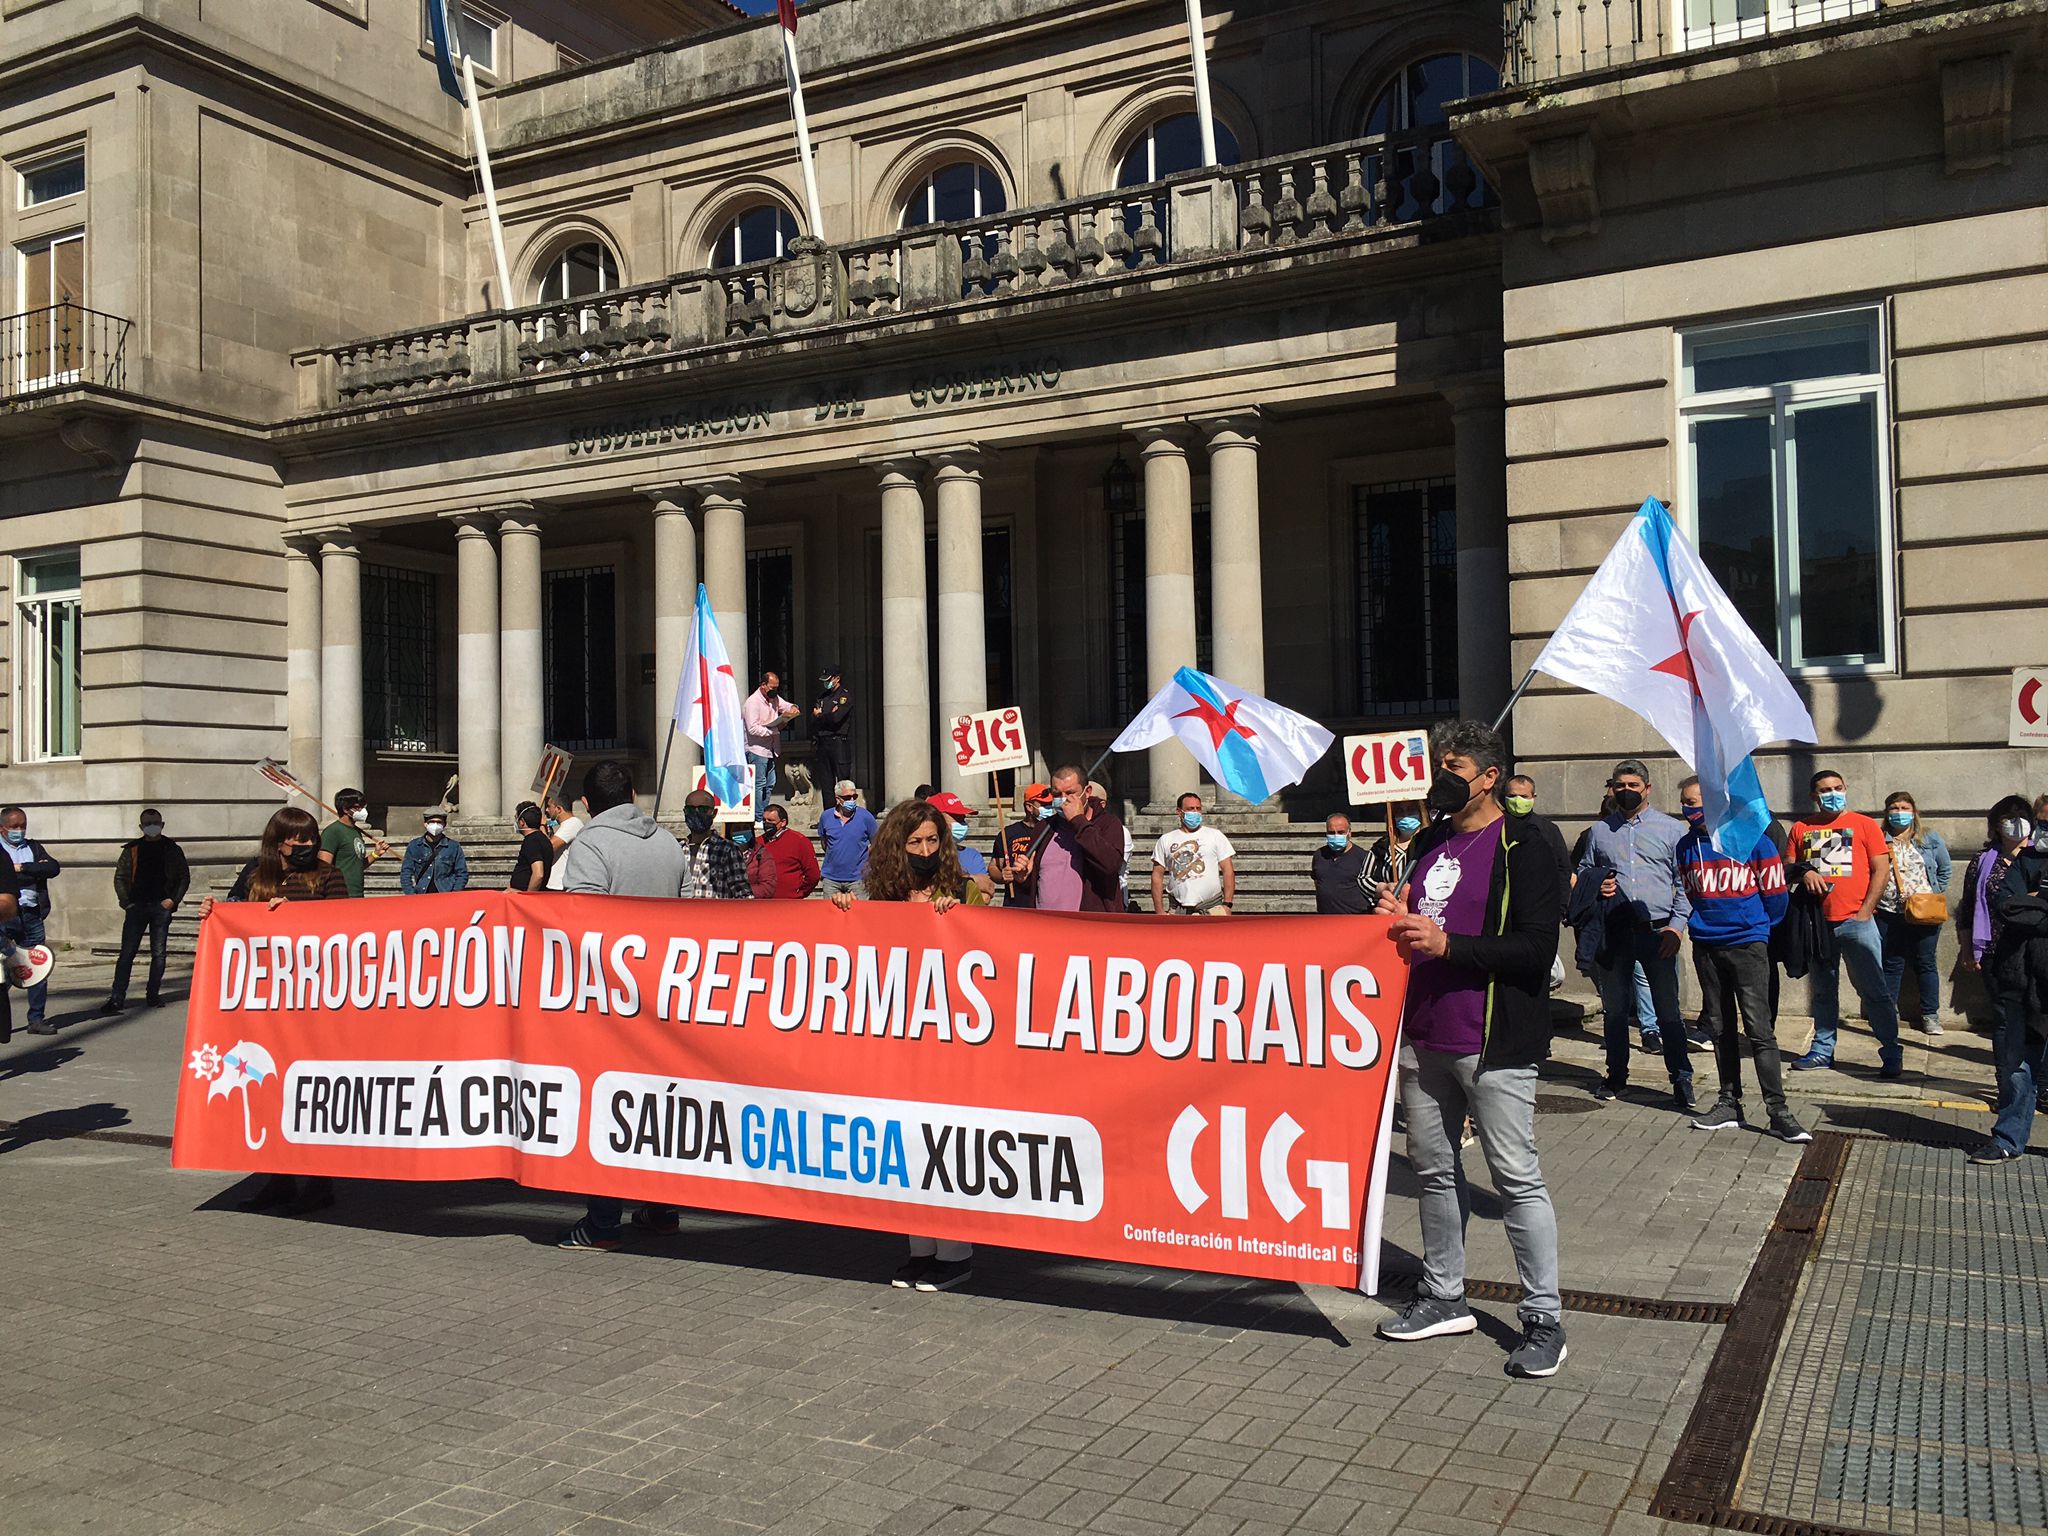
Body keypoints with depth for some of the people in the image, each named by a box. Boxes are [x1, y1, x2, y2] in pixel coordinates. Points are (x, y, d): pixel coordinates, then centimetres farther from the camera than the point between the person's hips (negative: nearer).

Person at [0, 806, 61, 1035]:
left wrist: (21, 868, -6)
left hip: (32, 915, 4)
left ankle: (37, 1019, 11)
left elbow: (54, 868, 2)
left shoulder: (34, 847, 17)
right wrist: (36, 870, -8)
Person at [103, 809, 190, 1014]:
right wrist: (126, 902, -3)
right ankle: (117, 998, -6)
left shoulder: (172, 850, 8)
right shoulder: (132, 849, 9)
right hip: (136, 906, 0)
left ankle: (153, 996, 9)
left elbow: (184, 877, 9)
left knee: (159, 953, 2)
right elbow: (120, 876, 9)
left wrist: (173, 899, -3)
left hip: (161, 907, 0)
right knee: (127, 953, -5)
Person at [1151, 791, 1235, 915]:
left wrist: (1227, 904, -5)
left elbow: (1228, 870, 4)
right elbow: (1157, 875, 9)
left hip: (1212, 909, -1)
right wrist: (1159, 911, 1)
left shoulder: (1215, 836, 8)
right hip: (1178, 911, 1)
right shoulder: (1166, 840, 10)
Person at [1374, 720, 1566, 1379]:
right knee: (1433, 1169, 14)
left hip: (1492, 1048, -7)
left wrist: (1446, 944, -22)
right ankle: (1444, 1297, 26)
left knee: (1517, 1178, -3)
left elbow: (1537, 949, -16)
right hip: (1423, 1038, 8)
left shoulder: (1523, 850, -8)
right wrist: (1401, 922, 4)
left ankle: (1544, 1319, 7)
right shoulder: (1430, 843, 15)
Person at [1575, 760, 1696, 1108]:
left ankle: (1682, 1079, 4)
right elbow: (1583, 872, 21)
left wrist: (1677, 924, -7)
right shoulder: (1600, 830, 14)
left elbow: (1685, 882, 4)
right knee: (1613, 1007, 9)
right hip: (1614, 929, 3)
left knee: (1667, 1008, -4)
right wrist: (1597, 886, -2)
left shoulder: (1671, 828, 6)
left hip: (1657, 929, -3)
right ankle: (1616, 1075, 21)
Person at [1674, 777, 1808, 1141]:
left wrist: (1760, 928, 9)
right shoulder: (1687, 845, 7)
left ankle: (1778, 1111, -5)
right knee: (1720, 1028, 11)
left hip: (1747, 944, -5)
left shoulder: (1751, 836, -8)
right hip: (1705, 947, 5)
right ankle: (1729, 1102, 19)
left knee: (1759, 1027, -8)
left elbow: (1774, 889, -1)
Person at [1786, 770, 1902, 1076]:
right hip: (1817, 922, 4)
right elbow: (1787, 868, 16)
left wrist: (1865, 911, -8)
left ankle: (1892, 1054, 2)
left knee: (1873, 990, -4)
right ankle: (1823, 1049, 20)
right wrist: (1803, 872, -8)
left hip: (1856, 921, -3)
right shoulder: (1801, 829, 11)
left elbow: (1882, 870, -1)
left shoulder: (1863, 824, 3)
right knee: (1823, 991, 12)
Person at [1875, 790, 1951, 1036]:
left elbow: (1945, 869, 11)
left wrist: (1936, 895, 3)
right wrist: (1874, 900, -3)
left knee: (1925, 963, 7)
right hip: (1889, 914, 0)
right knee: (1891, 964, 5)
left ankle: (1930, 1014, 16)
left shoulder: (1930, 838, 6)